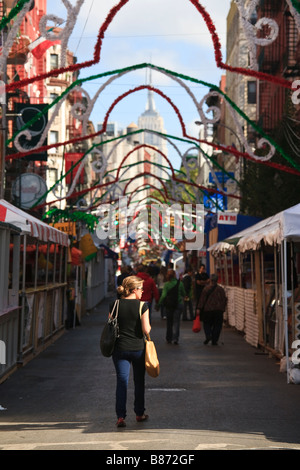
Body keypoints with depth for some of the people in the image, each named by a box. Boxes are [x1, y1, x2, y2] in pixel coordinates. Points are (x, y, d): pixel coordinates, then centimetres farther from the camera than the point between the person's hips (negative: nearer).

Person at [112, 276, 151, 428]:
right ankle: (139, 413, 26)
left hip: (120, 348, 1)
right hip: (138, 348, -1)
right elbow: (146, 330, -12)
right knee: (139, 381, 15)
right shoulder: (142, 306, -9)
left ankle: (120, 416, -8)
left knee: (121, 381, 2)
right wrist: (149, 328, 10)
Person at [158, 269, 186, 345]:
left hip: (169, 305, 0)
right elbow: (183, 294, 7)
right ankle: (175, 338, -12)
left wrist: (159, 304, -7)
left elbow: (164, 295, -15)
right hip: (179, 304, 0)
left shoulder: (166, 284, -9)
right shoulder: (180, 283, -5)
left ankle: (169, 339, 19)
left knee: (169, 322, 13)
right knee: (176, 322, 2)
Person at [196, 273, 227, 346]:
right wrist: (222, 309, 11)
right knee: (217, 325, 8)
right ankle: (214, 340, 3)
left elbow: (202, 299, -5)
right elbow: (224, 300, 3)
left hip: (208, 310, -1)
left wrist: (199, 308, -4)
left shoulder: (206, 288, -3)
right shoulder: (221, 289, 2)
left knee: (207, 324, 12)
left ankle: (208, 336, -11)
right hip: (218, 310, 1)